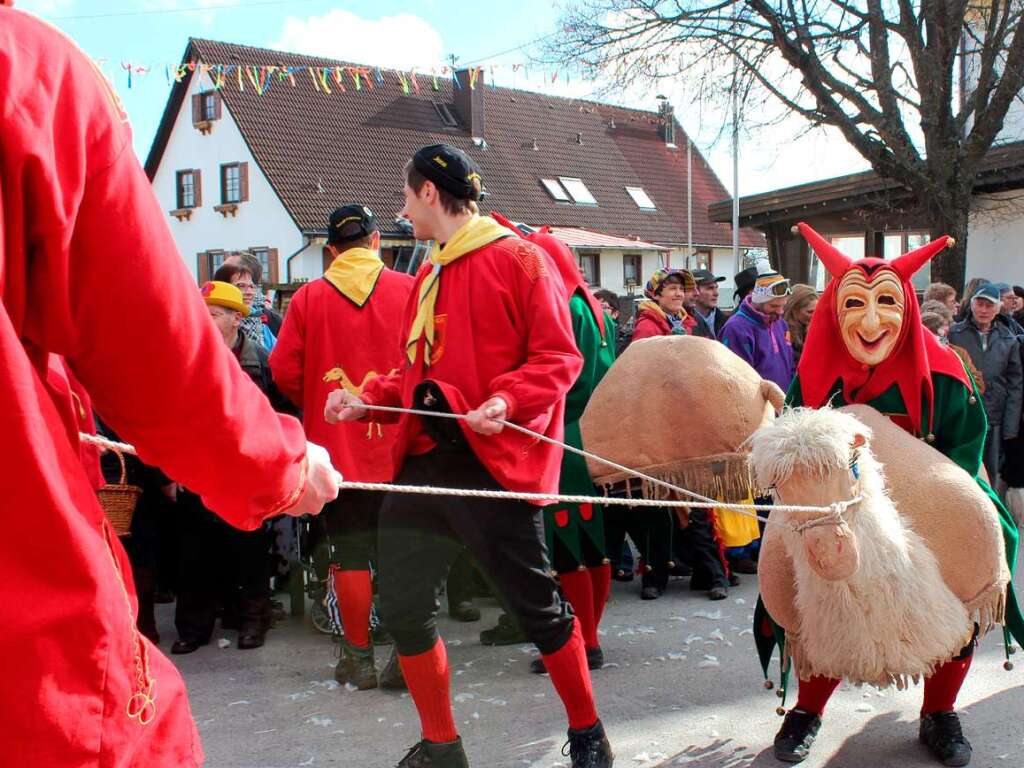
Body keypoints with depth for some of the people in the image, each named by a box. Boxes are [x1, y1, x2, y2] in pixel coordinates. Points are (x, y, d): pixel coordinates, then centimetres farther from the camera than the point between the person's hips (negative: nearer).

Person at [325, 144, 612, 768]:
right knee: (404, 609, 6)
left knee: (536, 608, 2)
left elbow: (558, 357, -9)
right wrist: (368, 399, 9)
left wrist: (507, 401, -25)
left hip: (492, 460, -7)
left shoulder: (518, 259, -4)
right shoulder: (428, 278, 20)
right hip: (424, 460, 8)